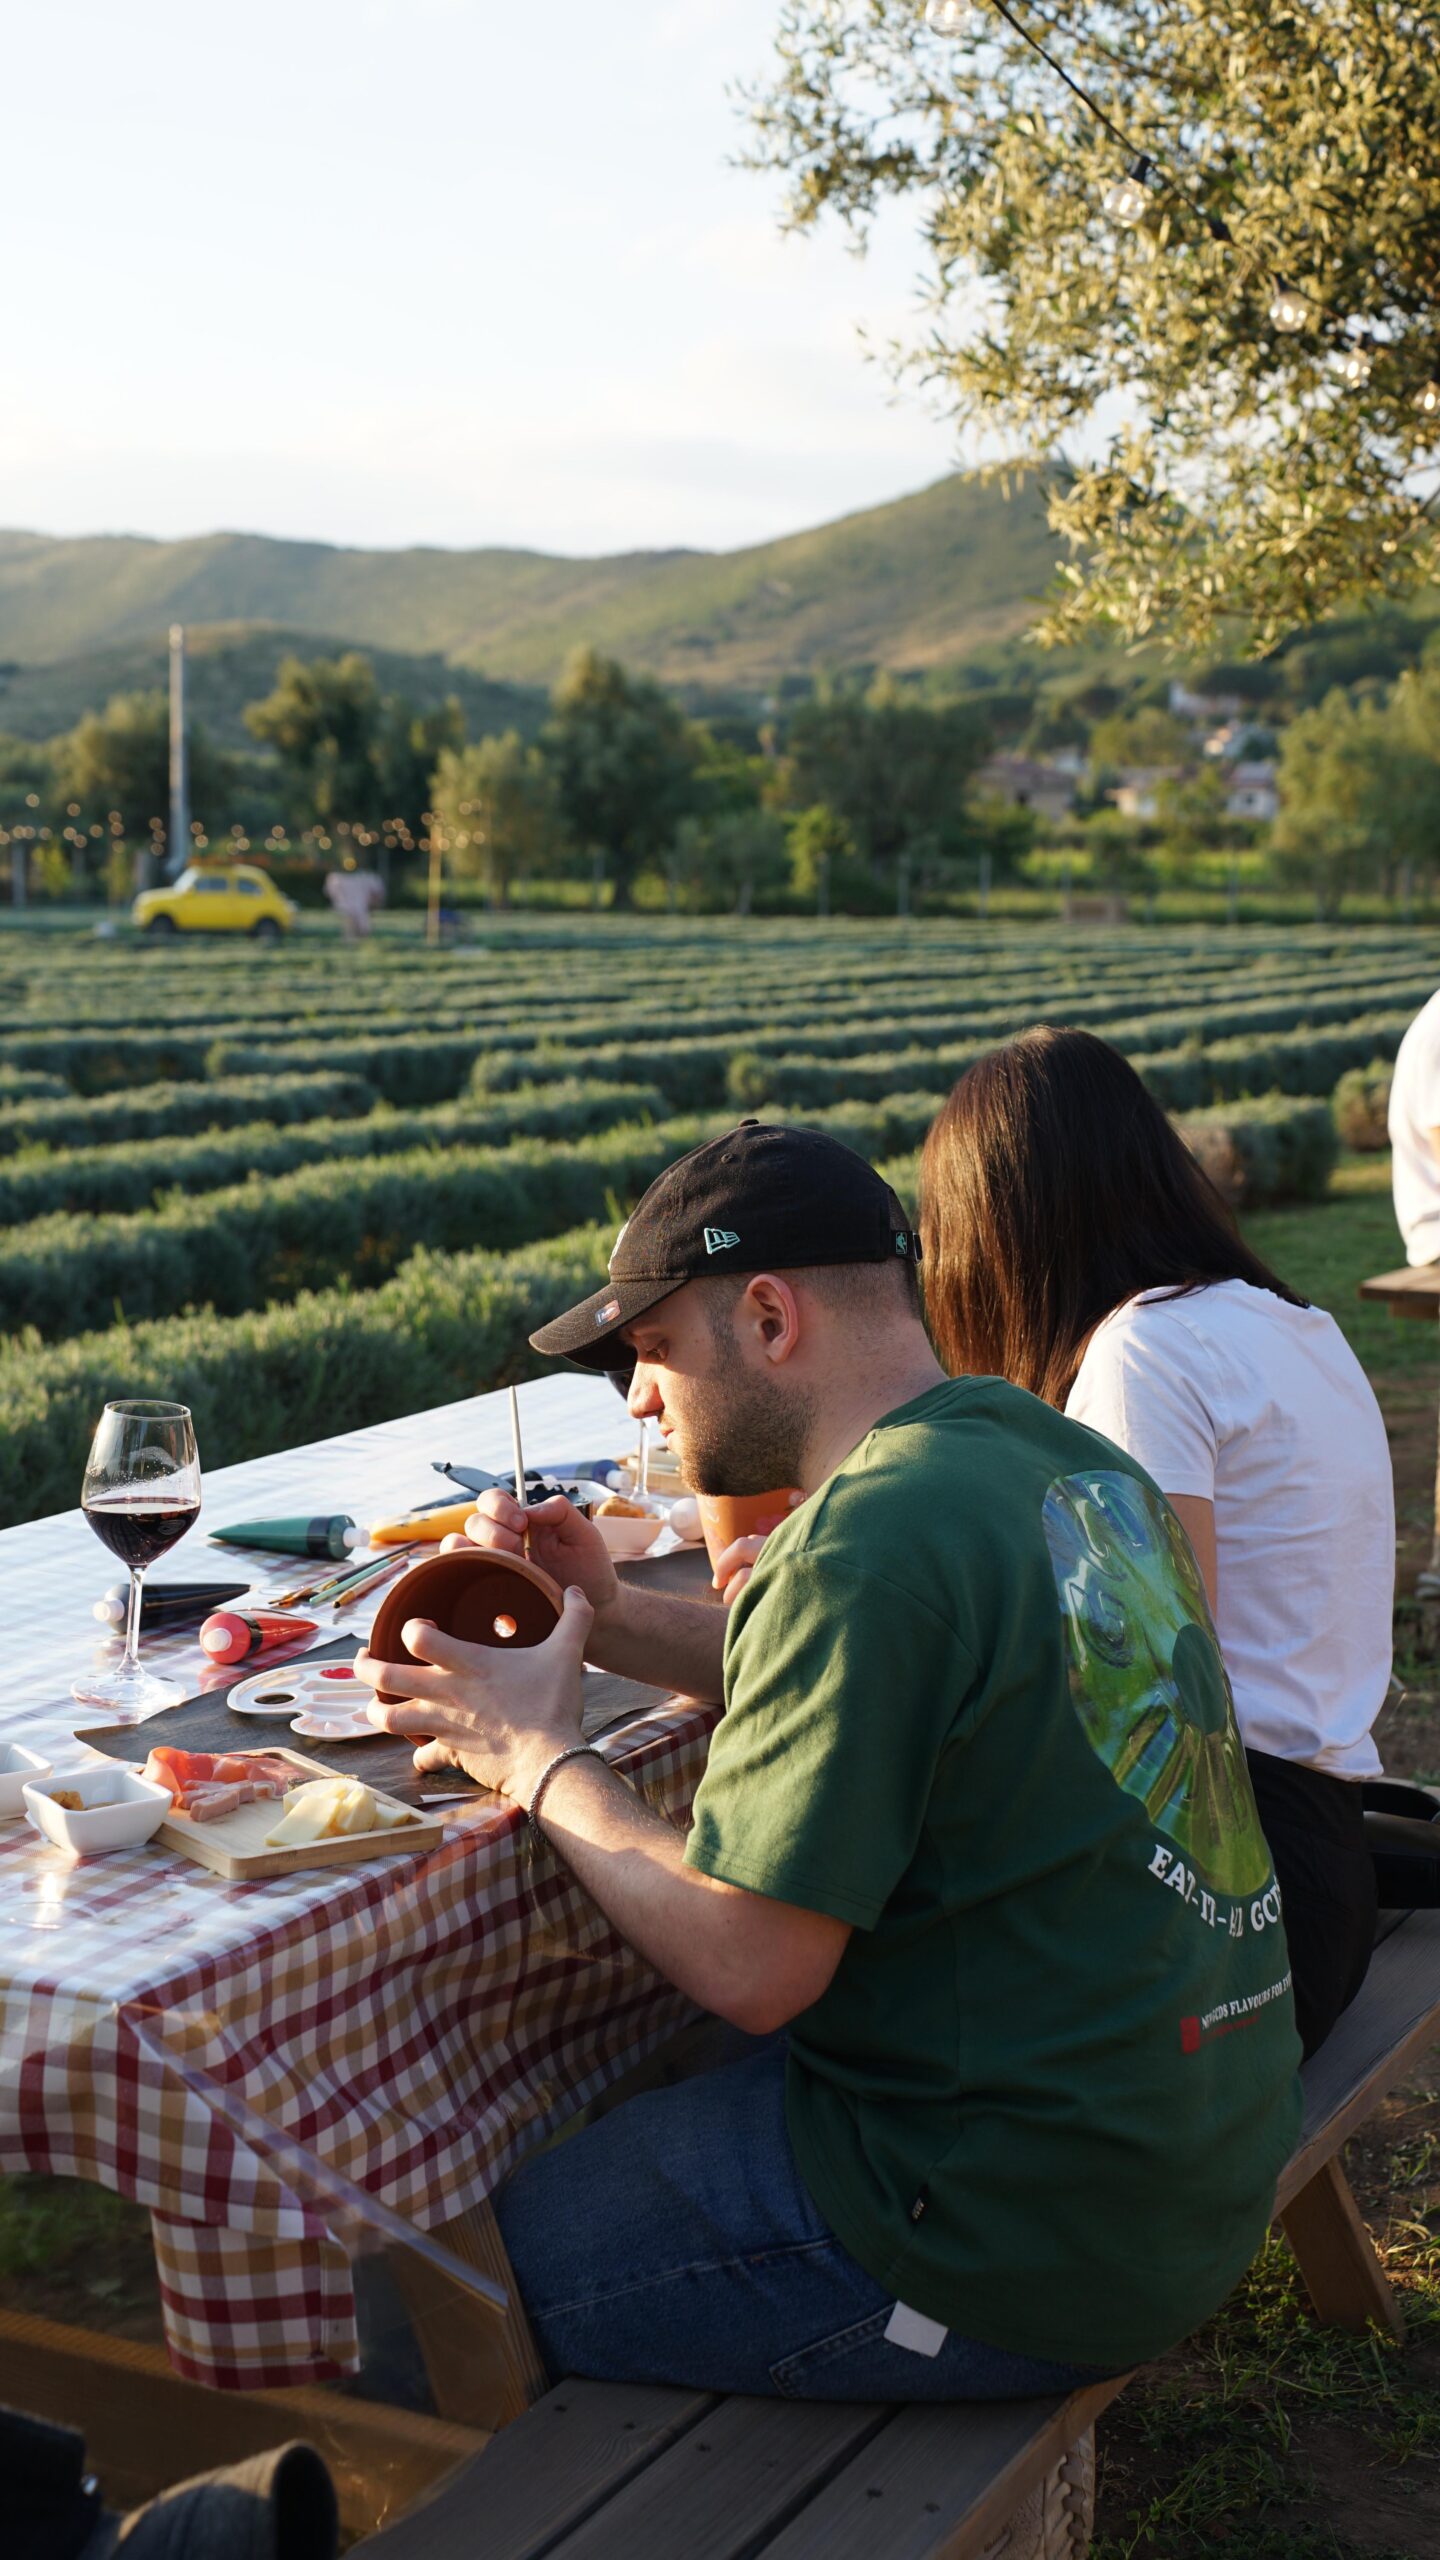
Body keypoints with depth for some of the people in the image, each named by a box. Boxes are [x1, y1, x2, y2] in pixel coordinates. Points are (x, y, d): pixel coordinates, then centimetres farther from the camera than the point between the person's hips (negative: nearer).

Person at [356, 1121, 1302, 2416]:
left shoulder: (871, 1543, -24)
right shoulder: (1060, 1457, 4)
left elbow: (746, 1965, -23)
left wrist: (539, 1754, -9)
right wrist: (609, 1620, 7)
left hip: (1028, 2240, -9)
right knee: (612, 2088, 25)